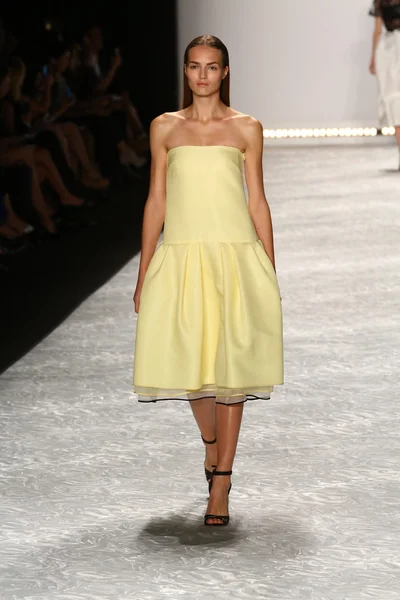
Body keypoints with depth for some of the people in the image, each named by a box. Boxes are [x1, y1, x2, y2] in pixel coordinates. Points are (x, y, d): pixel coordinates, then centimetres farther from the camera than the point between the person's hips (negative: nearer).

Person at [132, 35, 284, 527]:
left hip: (235, 255, -1)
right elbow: (156, 200, 10)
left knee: (230, 363, -1)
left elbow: (257, 201, 7)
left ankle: (220, 485, 7)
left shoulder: (246, 128, 5)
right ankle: (210, 442, 35)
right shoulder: (165, 128, 8)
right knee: (189, 361, 3)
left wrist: (270, 276, 5)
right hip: (181, 258, 1)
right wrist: (143, 276, 7)